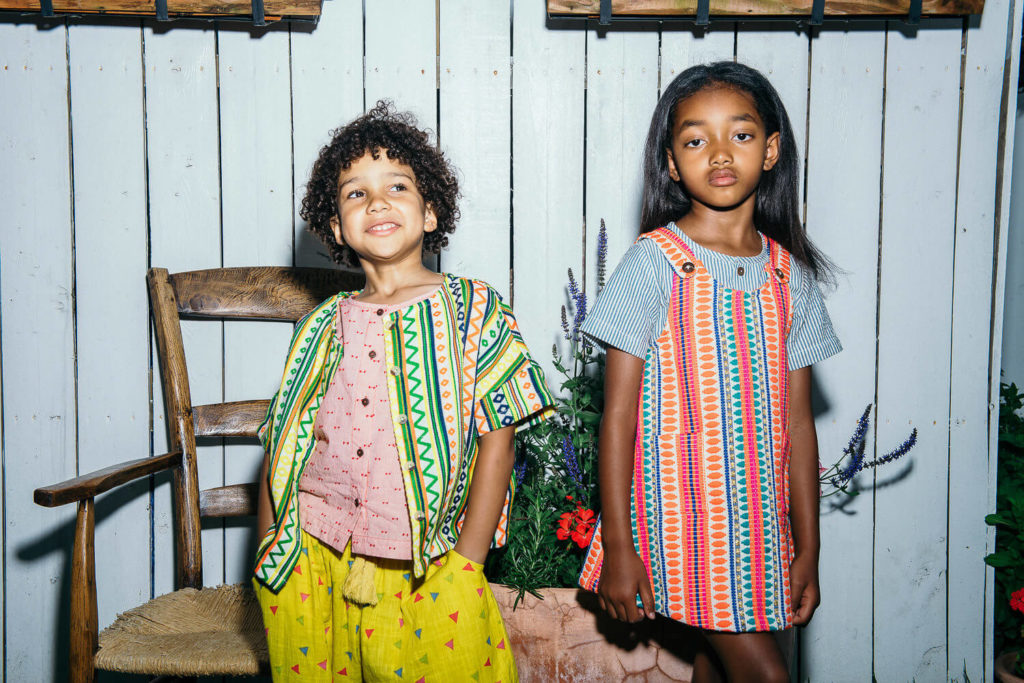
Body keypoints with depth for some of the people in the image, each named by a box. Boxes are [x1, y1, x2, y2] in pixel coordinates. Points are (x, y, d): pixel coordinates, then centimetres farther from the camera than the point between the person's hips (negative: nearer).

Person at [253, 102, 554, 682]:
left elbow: (498, 441, -4)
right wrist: (270, 552, 3)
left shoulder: (473, 310, -1)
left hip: (426, 569, -2)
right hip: (313, 561, 3)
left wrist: (466, 564, -8)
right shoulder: (324, 326, 8)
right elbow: (281, 448, 11)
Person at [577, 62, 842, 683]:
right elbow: (619, 415, -9)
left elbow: (797, 422, 7)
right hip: (681, 509, -4)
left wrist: (808, 550, 8)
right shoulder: (654, 264, -8)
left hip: (762, 515, 4)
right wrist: (618, 547, -10)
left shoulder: (792, 275, 5)